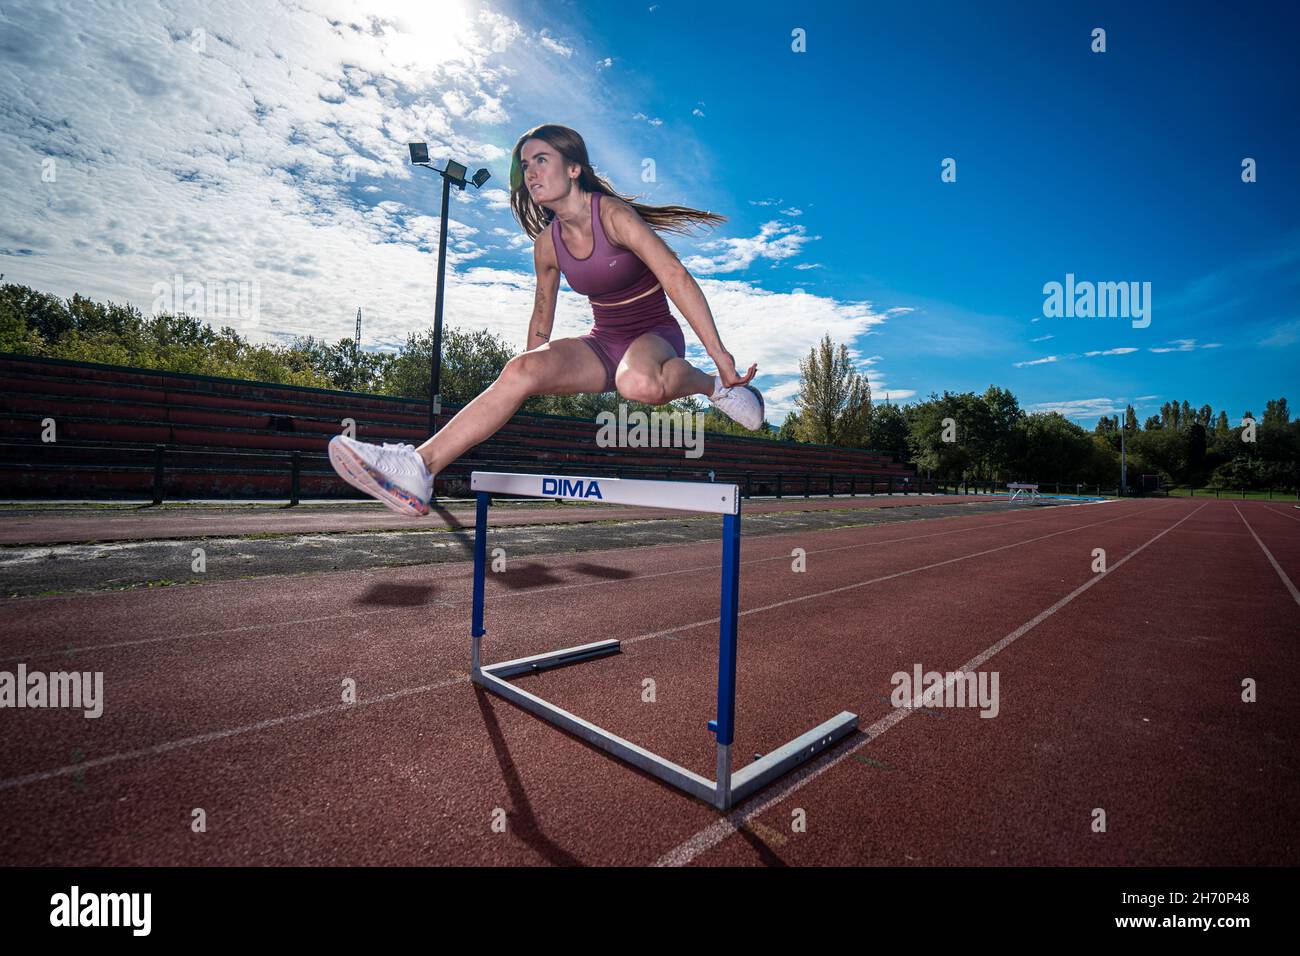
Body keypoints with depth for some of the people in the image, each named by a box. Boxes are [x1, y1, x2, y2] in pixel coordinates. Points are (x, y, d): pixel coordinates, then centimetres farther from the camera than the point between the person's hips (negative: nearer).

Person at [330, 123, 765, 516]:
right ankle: (419, 467, -27)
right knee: (521, 369, -21)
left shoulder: (613, 215, -16)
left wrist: (719, 354, -32)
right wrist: (532, 379, 20)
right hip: (602, 343, 5)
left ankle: (713, 386, -11)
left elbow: (676, 276, -25)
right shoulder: (547, 244, 3)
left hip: (654, 335, -5)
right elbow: (542, 316, 15)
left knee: (640, 384, -43)